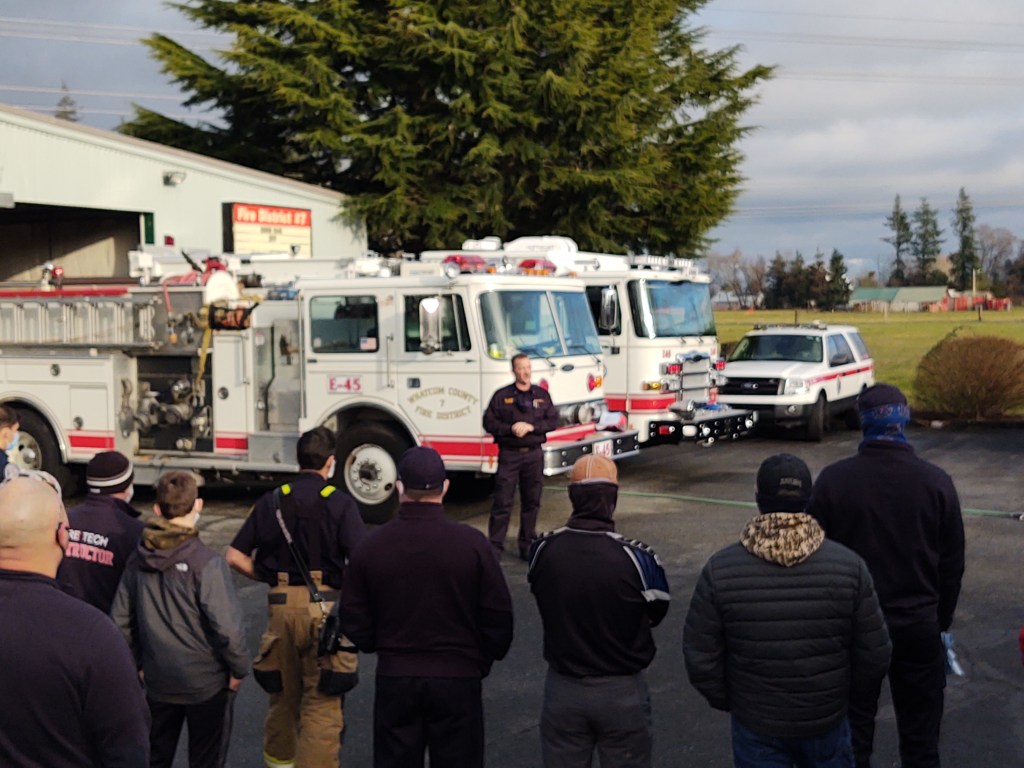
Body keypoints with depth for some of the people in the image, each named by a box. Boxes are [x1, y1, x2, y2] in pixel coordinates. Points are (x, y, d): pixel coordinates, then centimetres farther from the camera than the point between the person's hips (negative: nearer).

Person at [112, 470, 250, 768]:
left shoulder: (138, 560, -4)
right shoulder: (207, 563, -22)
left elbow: (121, 621, 3)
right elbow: (227, 628, -23)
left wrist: (138, 663, 16)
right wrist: (239, 669, -6)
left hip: (158, 683, 5)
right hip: (207, 683, -5)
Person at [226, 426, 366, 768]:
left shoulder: (272, 501, 5)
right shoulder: (340, 503, -6)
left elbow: (236, 557, 3)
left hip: (281, 604, 4)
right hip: (325, 607, -4)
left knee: (282, 694, 21)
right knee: (321, 702, 3)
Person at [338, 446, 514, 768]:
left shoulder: (372, 546, -6)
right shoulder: (472, 543, -12)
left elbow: (353, 620, 0)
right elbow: (498, 616, -8)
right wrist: (483, 660, 9)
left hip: (394, 678, 2)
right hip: (458, 680, -1)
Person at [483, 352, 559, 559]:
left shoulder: (542, 395, 10)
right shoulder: (502, 395, 2)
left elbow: (553, 420, 3)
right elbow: (489, 422, -2)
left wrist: (531, 427, -12)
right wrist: (511, 429, -16)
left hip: (534, 454, 3)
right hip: (509, 454, -3)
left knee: (531, 502, 7)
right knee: (502, 503, -5)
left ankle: (527, 545, 17)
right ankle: (495, 546, -1)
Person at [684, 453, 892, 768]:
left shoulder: (719, 570, -17)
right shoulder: (849, 566, -15)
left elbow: (700, 660, -12)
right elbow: (875, 658, -9)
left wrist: (726, 700, 7)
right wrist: (842, 691, 10)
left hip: (756, 727, -1)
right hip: (827, 721, 1)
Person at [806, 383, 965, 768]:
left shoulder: (833, 479, -10)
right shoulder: (935, 481, -7)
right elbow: (952, 565, -1)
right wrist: (941, 622, 12)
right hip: (918, 625, 0)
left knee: (852, 736, 13)